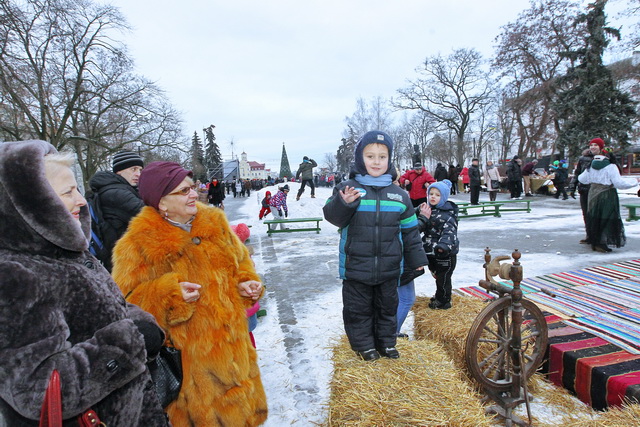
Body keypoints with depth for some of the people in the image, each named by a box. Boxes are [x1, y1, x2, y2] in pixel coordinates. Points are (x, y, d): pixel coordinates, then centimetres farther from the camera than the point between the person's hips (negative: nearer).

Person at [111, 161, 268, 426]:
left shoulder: (215, 223, 1)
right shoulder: (139, 244, -12)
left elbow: (240, 261, 14)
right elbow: (126, 301, -10)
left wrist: (245, 283, -5)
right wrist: (169, 295, -26)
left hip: (230, 343, 5)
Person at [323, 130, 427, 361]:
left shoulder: (399, 194, 3)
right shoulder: (347, 188, -7)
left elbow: (410, 230, 10)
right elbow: (333, 216, -12)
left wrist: (417, 258, 13)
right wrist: (343, 203, -32)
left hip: (389, 267, 3)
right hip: (356, 267, -3)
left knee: (388, 306, 19)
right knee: (359, 308, 11)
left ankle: (386, 341, 39)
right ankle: (363, 344, 32)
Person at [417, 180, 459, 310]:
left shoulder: (448, 215, -18)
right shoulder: (428, 209, 5)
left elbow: (449, 232, -30)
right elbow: (418, 228, 6)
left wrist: (443, 245, -48)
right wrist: (423, 217, -11)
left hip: (446, 254, -7)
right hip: (431, 252, 7)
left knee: (443, 278, 6)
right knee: (438, 276, 24)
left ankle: (443, 301, 25)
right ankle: (439, 296, 44)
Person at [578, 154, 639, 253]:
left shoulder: (591, 167, 6)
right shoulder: (611, 167, -13)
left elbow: (581, 179, 19)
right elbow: (619, 183, -15)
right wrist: (635, 181, -1)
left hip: (593, 194, 7)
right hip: (607, 196, -6)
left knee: (595, 218, 13)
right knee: (607, 219, 0)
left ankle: (594, 243, 19)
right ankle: (601, 244, -1)